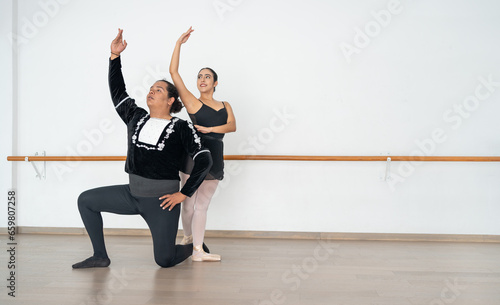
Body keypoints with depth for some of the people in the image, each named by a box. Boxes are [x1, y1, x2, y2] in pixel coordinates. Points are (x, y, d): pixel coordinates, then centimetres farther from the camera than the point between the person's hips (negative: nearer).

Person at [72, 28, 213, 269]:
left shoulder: (182, 128, -9)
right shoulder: (136, 118, 7)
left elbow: (204, 161, -14)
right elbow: (117, 91, 7)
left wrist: (184, 193, -15)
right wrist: (115, 56, -1)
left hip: (162, 200, -5)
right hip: (133, 193, 6)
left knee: (164, 260, -1)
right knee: (86, 200, 3)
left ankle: (196, 247, 33)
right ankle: (100, 256, 13)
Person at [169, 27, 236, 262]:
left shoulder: (225, 106, 14)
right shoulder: (193, 102, 3)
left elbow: (232, 126, -4)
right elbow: (173, 72, -4)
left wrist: (209, 129, -17)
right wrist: (179, 44, -2)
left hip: (214, 157, 3)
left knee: (202, 205, 7)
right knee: (189, 203, 4)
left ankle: (198, 250, 12)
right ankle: (188, 237, 26)